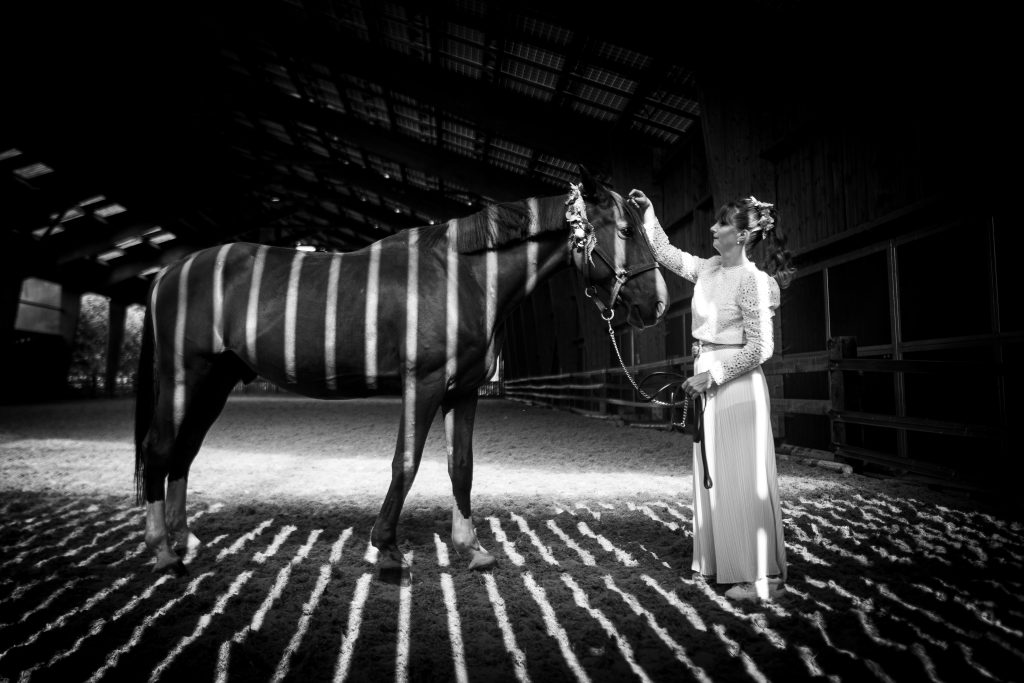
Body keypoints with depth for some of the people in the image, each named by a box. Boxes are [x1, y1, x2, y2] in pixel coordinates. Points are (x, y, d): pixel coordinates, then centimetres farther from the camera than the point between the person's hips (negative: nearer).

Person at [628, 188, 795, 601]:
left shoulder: (751, 280, -16)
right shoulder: (708, 269, 7)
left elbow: (760, 348, -17)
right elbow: (666, 254, 21)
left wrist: (712, 375, -18)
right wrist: (647, 214, 15)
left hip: (736, 385, -8)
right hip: (709, 384, 8)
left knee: (743, 480, -1)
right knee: (714, 477, 15)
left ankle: (764, 577, 12)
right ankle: (724, 562, 30)